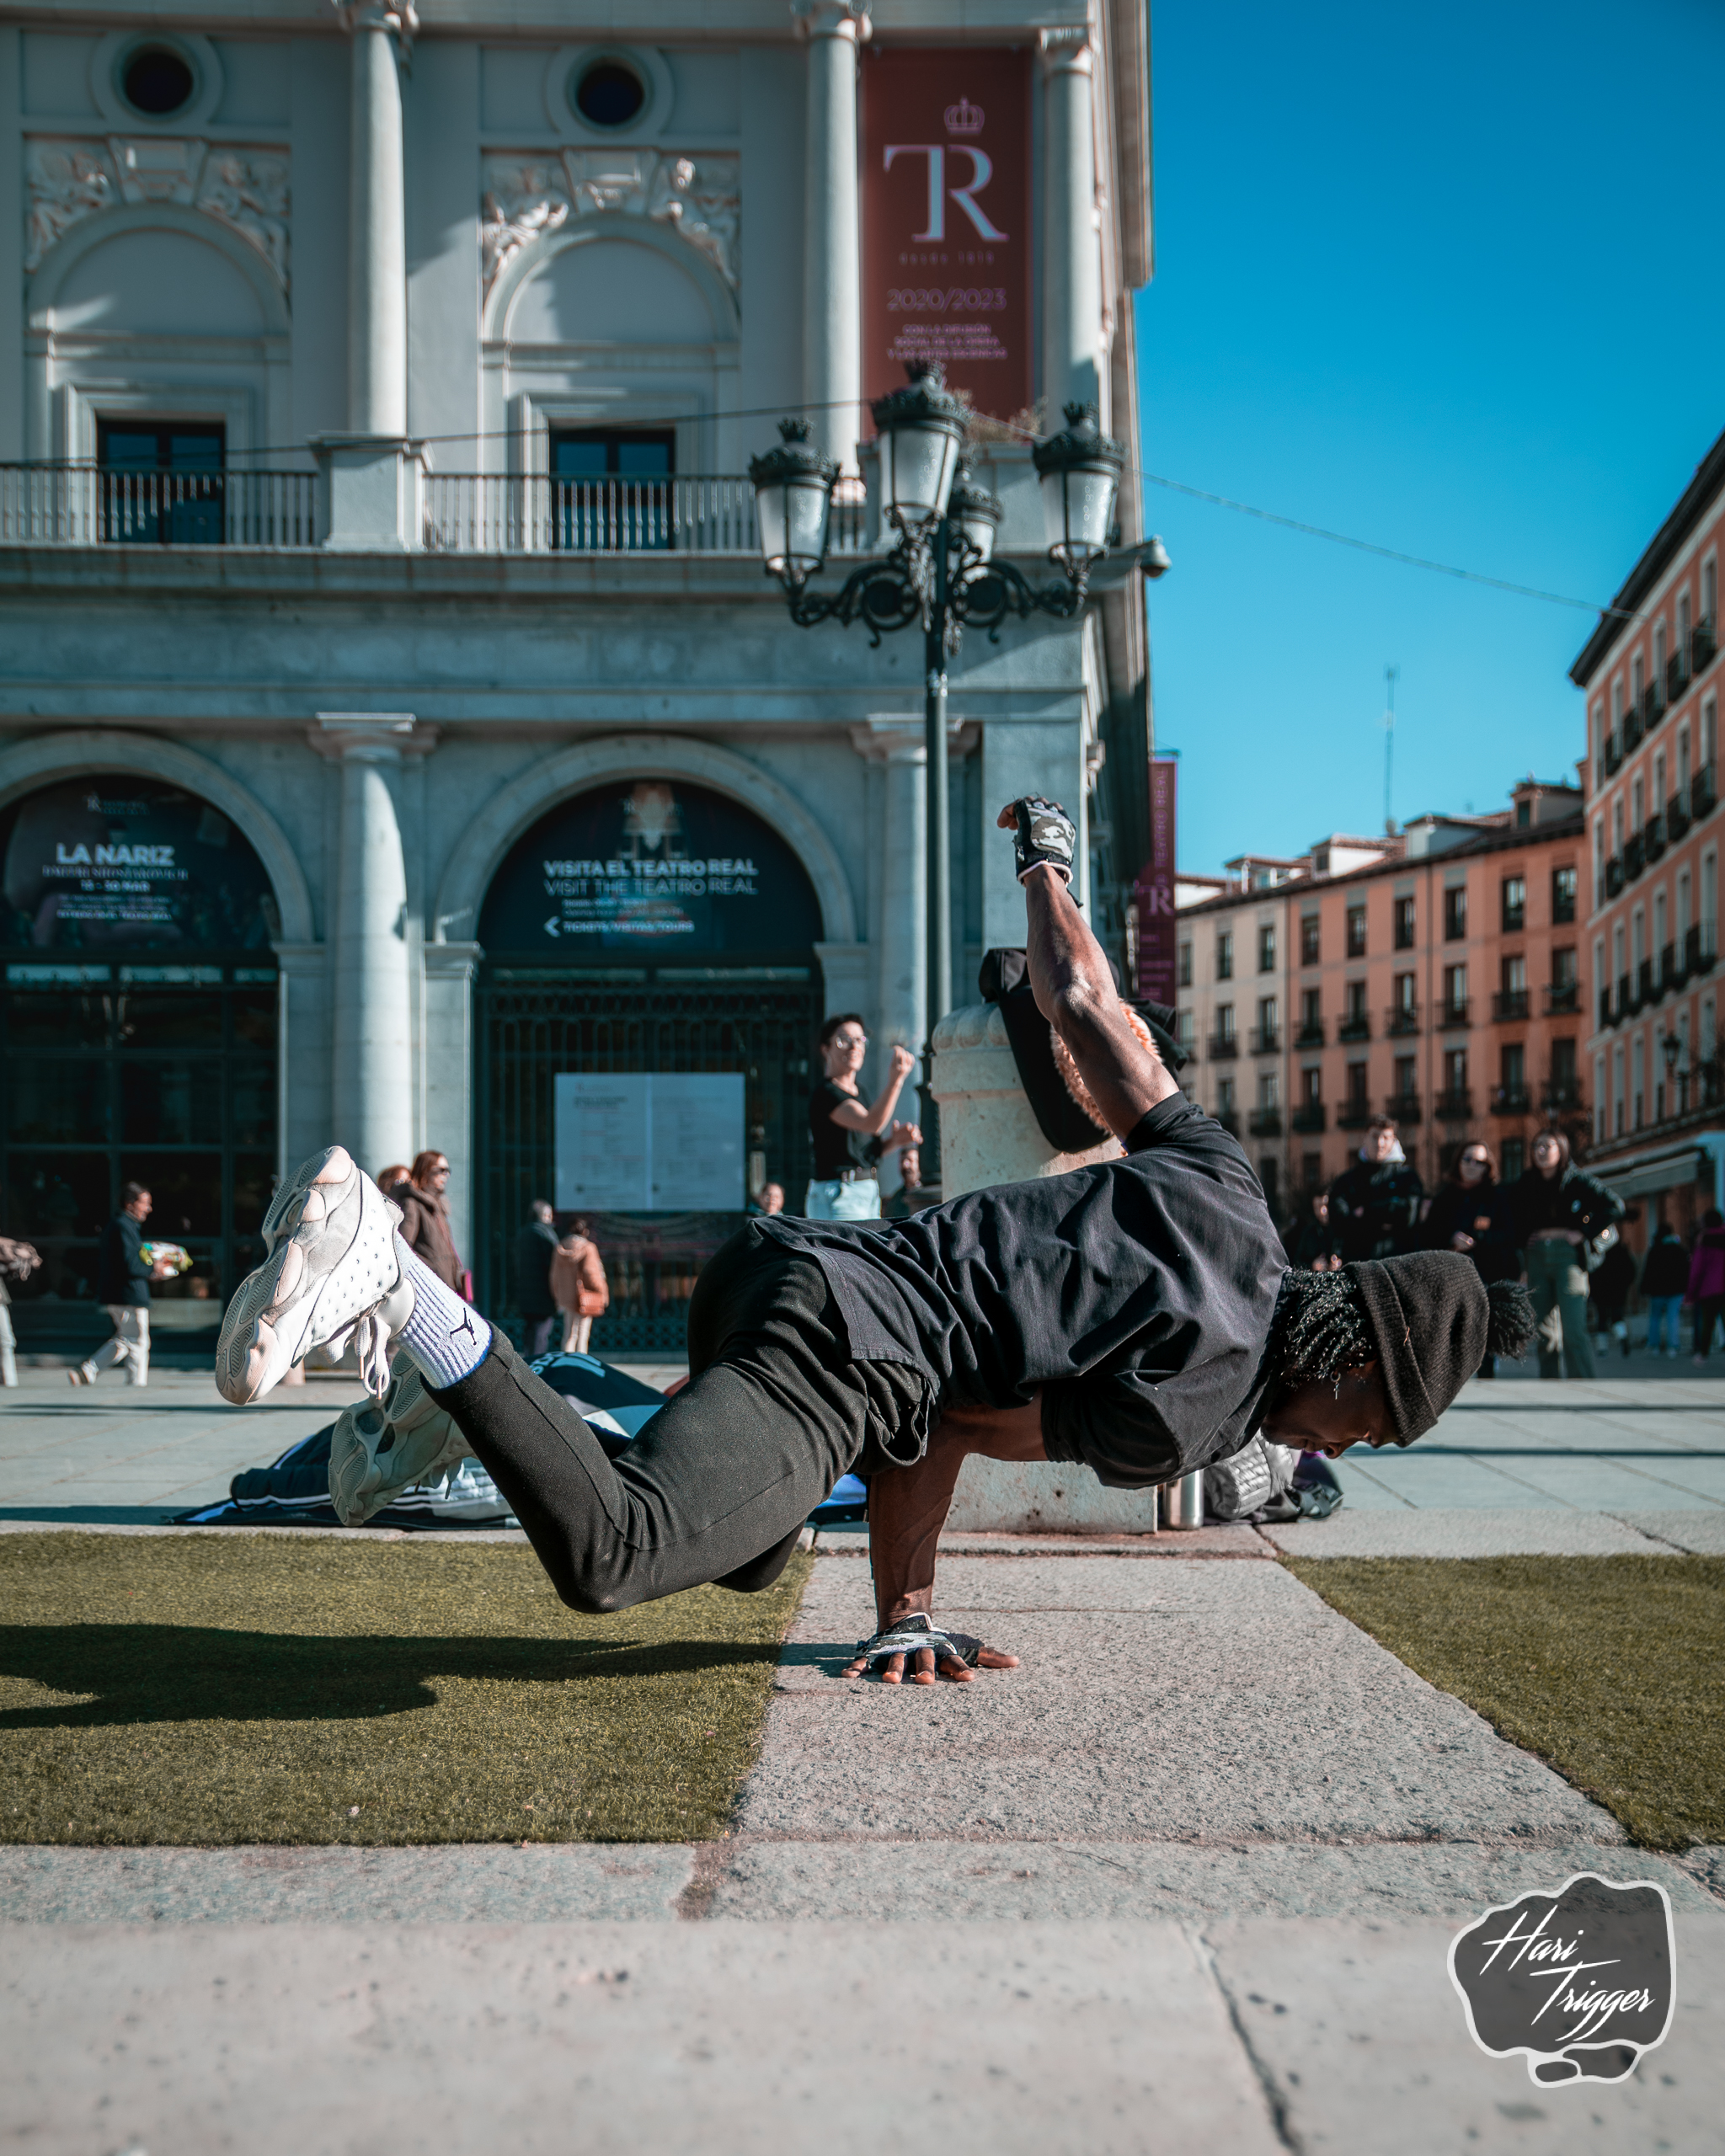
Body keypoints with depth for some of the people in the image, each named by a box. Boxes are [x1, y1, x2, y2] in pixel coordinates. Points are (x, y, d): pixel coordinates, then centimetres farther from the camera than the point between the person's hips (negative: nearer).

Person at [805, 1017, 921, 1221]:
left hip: (869, 1195, 9)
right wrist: (894, 1081, -40)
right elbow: (871, 1123, -27)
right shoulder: (824, 1093, -12)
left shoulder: (858, 1093, 18)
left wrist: (894, 1141, 3)